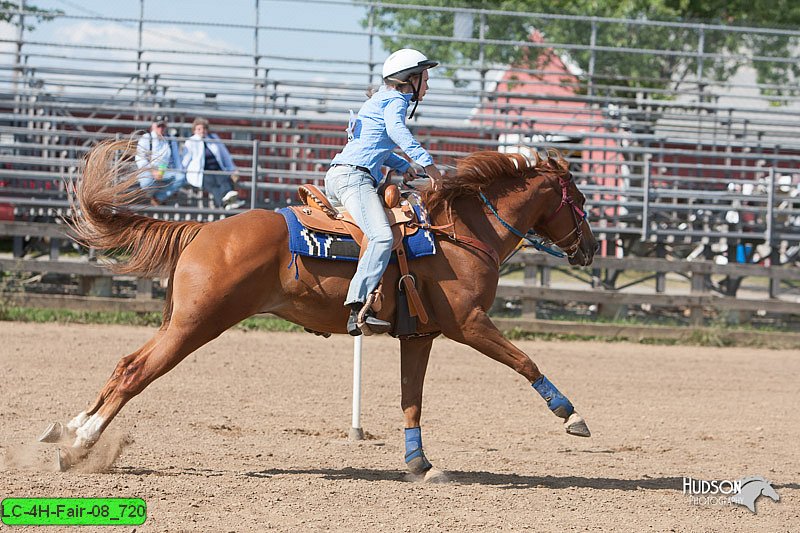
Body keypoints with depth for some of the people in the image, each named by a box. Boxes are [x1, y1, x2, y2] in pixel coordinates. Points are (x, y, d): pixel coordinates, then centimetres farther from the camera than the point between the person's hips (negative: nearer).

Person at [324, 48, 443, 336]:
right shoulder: (396, 100, -1)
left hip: (337, 177, 11)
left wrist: (403, 165, 33)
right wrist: (425, 161, -30)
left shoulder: (380, 100, 29)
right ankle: (358, 310, -46)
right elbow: (396, 129, -24)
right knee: (382, 236, -30)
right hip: (353, 175, -11)